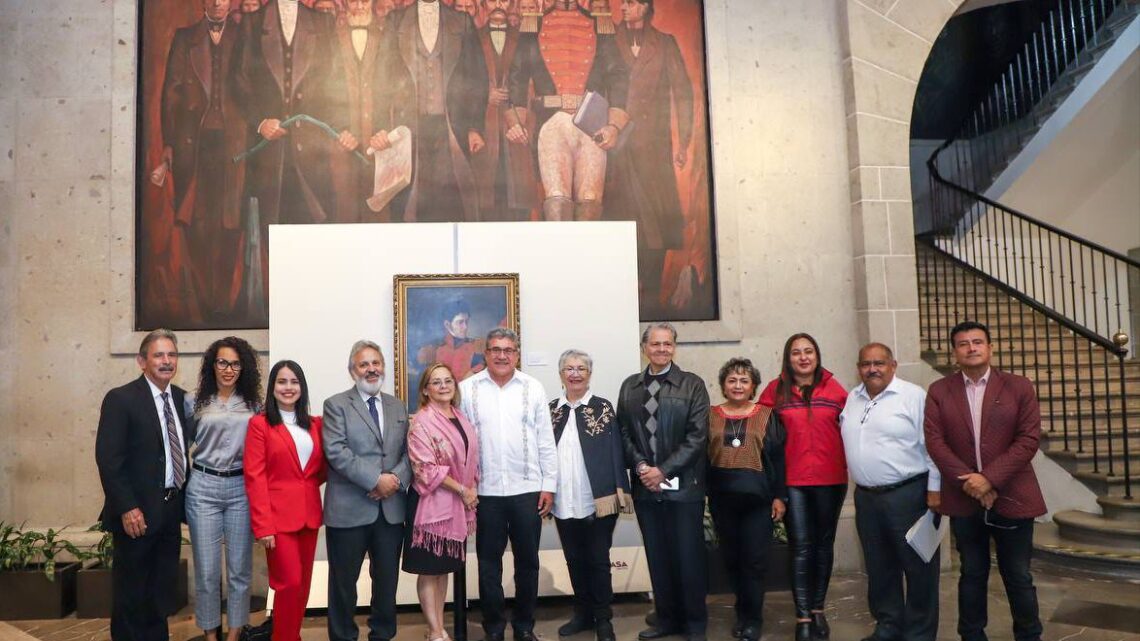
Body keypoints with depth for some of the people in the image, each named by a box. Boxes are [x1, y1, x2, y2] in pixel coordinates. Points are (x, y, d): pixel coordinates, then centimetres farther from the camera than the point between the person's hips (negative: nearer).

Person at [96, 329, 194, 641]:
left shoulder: (182, 398, 8)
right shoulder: (120, 399, -10)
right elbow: (108, 458, -15)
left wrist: (185, 497, 6)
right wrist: (127, 508, -19)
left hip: (171, 510, 6)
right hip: (138, 513, -6)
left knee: (162, 590, 16)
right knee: (130, 591, 7)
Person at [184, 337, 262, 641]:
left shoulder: (253, 404, 6)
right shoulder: (194, 402, 2)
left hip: (241, 488, 1)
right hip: (203, 488, -1)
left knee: (239, 567, 8)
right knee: (206, 569, 5)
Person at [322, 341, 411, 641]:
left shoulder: (397, 407, 14)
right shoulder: (336, 405, -1)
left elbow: (408, 451, 9)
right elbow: (336, 452, -13)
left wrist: (397, 478, -11)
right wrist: (376, 480, -18)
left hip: (391, 508, 4)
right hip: (349, 508, -4)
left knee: (387, 579, 12)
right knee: (344, 581, 8)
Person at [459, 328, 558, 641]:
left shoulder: (533, 388, 2)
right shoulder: (467, 389, 0)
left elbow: (546, 441, 2)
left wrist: (549, 485, -1)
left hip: (527, 489, 1)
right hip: (485, 491, -1)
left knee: (527, 561, 10)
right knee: (489, 562, 10)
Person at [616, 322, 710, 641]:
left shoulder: (692, 384, 0)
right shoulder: (630, 386, 11)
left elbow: (697, 436, -7)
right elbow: (624, 433, 8)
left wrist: (664, 470, -14)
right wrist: (640, 466, -9)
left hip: (683, 485, -3)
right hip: (646, 486, 3)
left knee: (689, 556, 3)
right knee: (657, 557, 10)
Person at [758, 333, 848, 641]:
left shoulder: (834, 389, 1)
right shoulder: (775, 390, -1)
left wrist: (847, 459, 4)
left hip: (831, 478, 2)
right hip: (792, 480, -1)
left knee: (824, 544, 12)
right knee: (801, 547, 0)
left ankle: (818, 610, 26)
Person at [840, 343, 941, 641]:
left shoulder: (914, 396, -8)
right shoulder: (852, 399, 11)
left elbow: (932, 445, -10)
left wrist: (934, 489, -13)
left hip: (908, 493, -6)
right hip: (866, 496, 6)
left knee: (918, 566, 3)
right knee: (879, 566, 15)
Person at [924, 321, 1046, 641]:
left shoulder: (1019, 387, 0)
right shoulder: (938, 391, 2)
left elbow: (1028, 439, -7)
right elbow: (935, 441, -4)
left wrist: (990, 478, -16)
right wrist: (968, 482, -14)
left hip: (1011, 496, -1)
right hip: (964, 498, 1)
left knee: (1018, 577, 9)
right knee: (972, 575, 13)